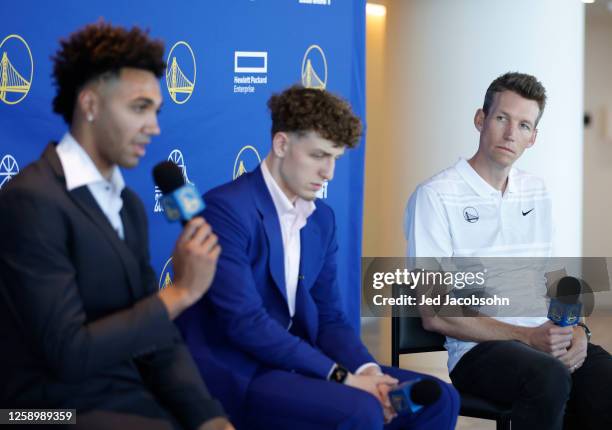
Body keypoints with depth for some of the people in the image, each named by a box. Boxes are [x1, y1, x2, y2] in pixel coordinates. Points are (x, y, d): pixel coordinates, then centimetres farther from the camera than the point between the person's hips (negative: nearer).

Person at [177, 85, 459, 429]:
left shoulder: (321, 219, 12)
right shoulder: (226, 208, -14)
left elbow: (329, 317, 12)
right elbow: (244, 322, -21)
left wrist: (367, 371, -10)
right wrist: (340, 377, -20)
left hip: (295, 365, 8)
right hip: (237, 375, -8)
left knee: (438, 399, -2)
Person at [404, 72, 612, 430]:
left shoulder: (537, 194, 18)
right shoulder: (436, 196, -4)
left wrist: (576, 331, -2)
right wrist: (529, 337, -15)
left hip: (546, 341, 5)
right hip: (477, 349, -5)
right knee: (549, 376, -36)